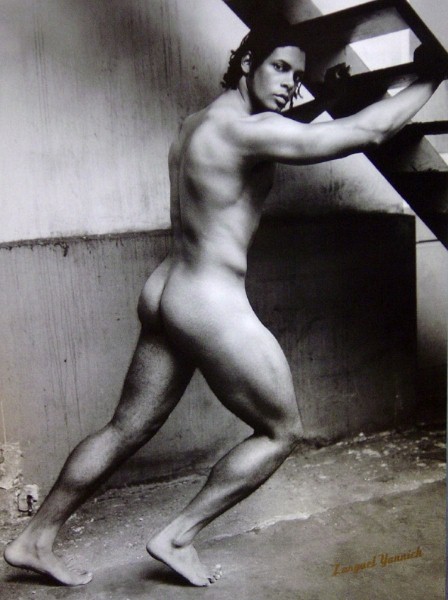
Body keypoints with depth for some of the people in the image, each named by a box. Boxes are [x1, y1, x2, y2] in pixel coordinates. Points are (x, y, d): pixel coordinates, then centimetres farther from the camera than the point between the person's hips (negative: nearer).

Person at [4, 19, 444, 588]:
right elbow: (367, 131, -18)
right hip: (212, 308, -9)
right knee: (283, 431, 10)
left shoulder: (194, 124, 12)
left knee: (127, 429, 19)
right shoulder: (247, 131, -16)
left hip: (164, 293, 9)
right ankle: (175, 538, 15)